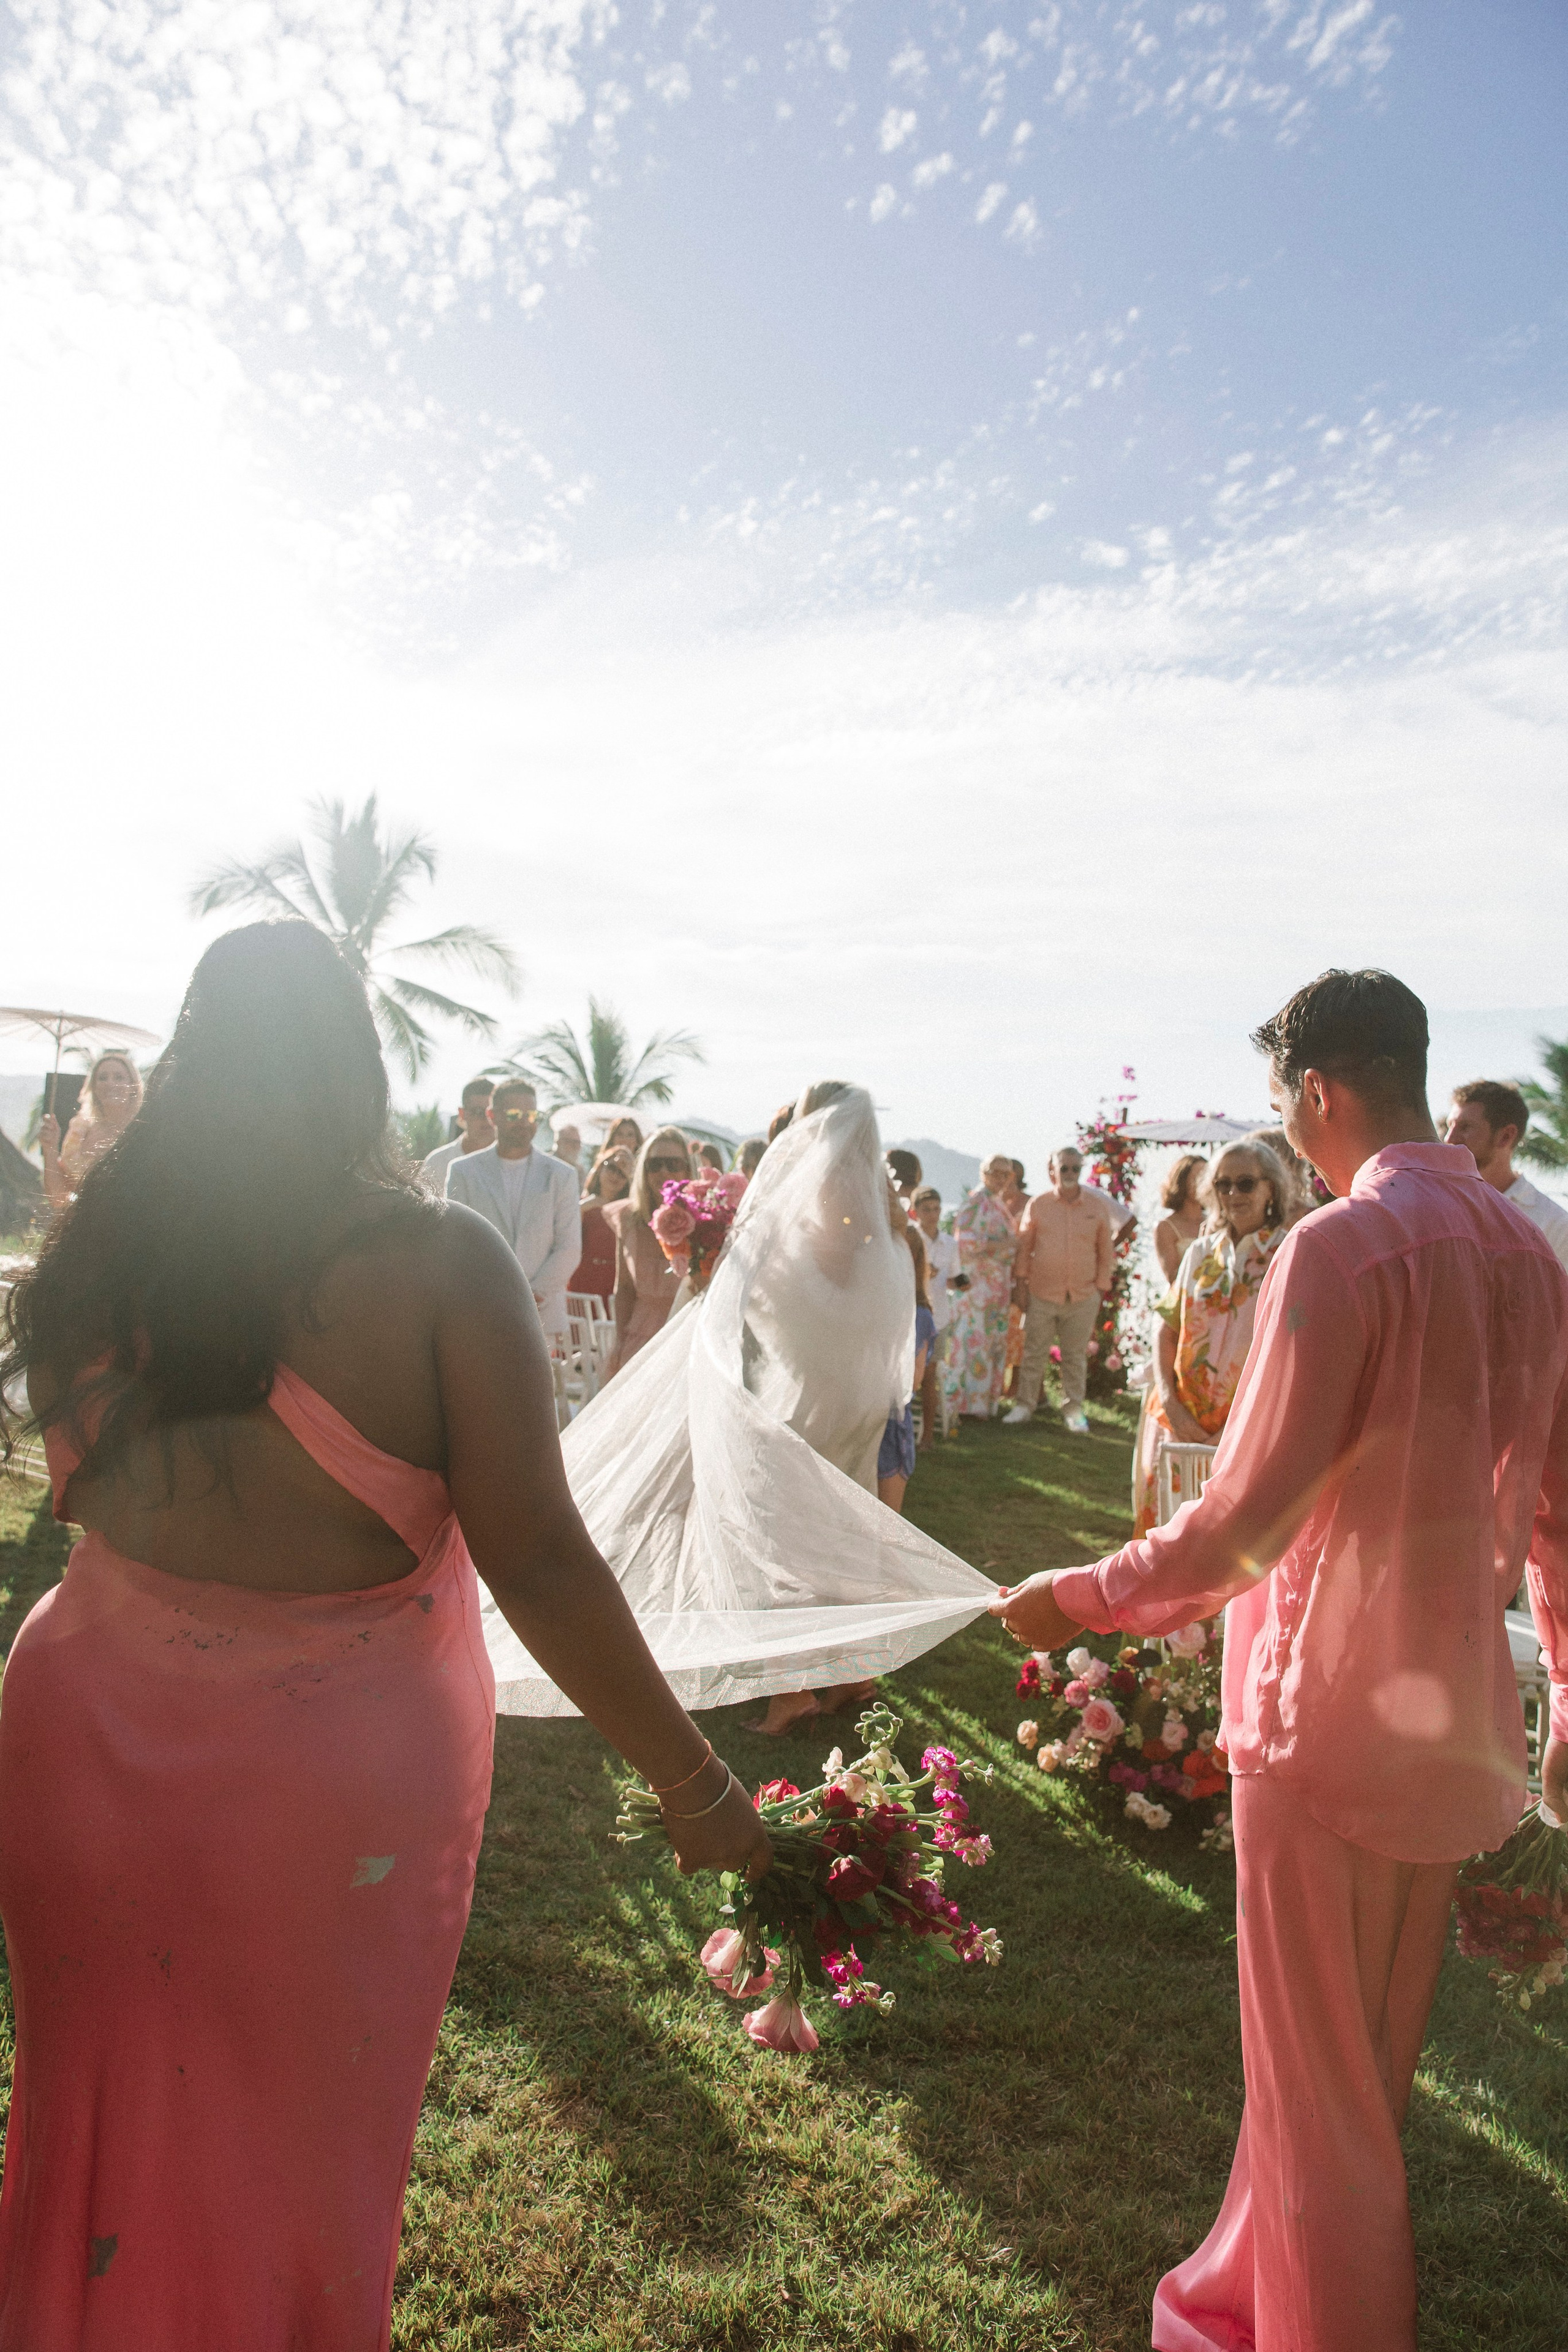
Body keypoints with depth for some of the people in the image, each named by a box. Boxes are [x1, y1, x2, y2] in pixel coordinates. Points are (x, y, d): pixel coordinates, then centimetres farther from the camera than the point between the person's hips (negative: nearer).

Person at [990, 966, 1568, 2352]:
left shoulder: (1344, 1246, -21)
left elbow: (1244, 1525, -22)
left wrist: (1078, 1599, -9)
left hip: (1327, 1727, -8)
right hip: (1456, 1724, 8)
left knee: (1320, 2086, 11)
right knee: (1377, 2067, 23)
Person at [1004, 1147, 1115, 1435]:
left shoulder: (1098, 1206, 2)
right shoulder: (1038, 1204, 0)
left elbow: (1106, 1252, 9)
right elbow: (1024, 1246, 5)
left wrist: (1101, 1288, 6)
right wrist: (1020, 1283, 2)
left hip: (1083, 1296, 1)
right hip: (1042, 1293, 0)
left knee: (1076, 1356, 8)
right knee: (1034, 1352, 6)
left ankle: (1073, 1409, 19)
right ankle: (1025, 1405, 17)